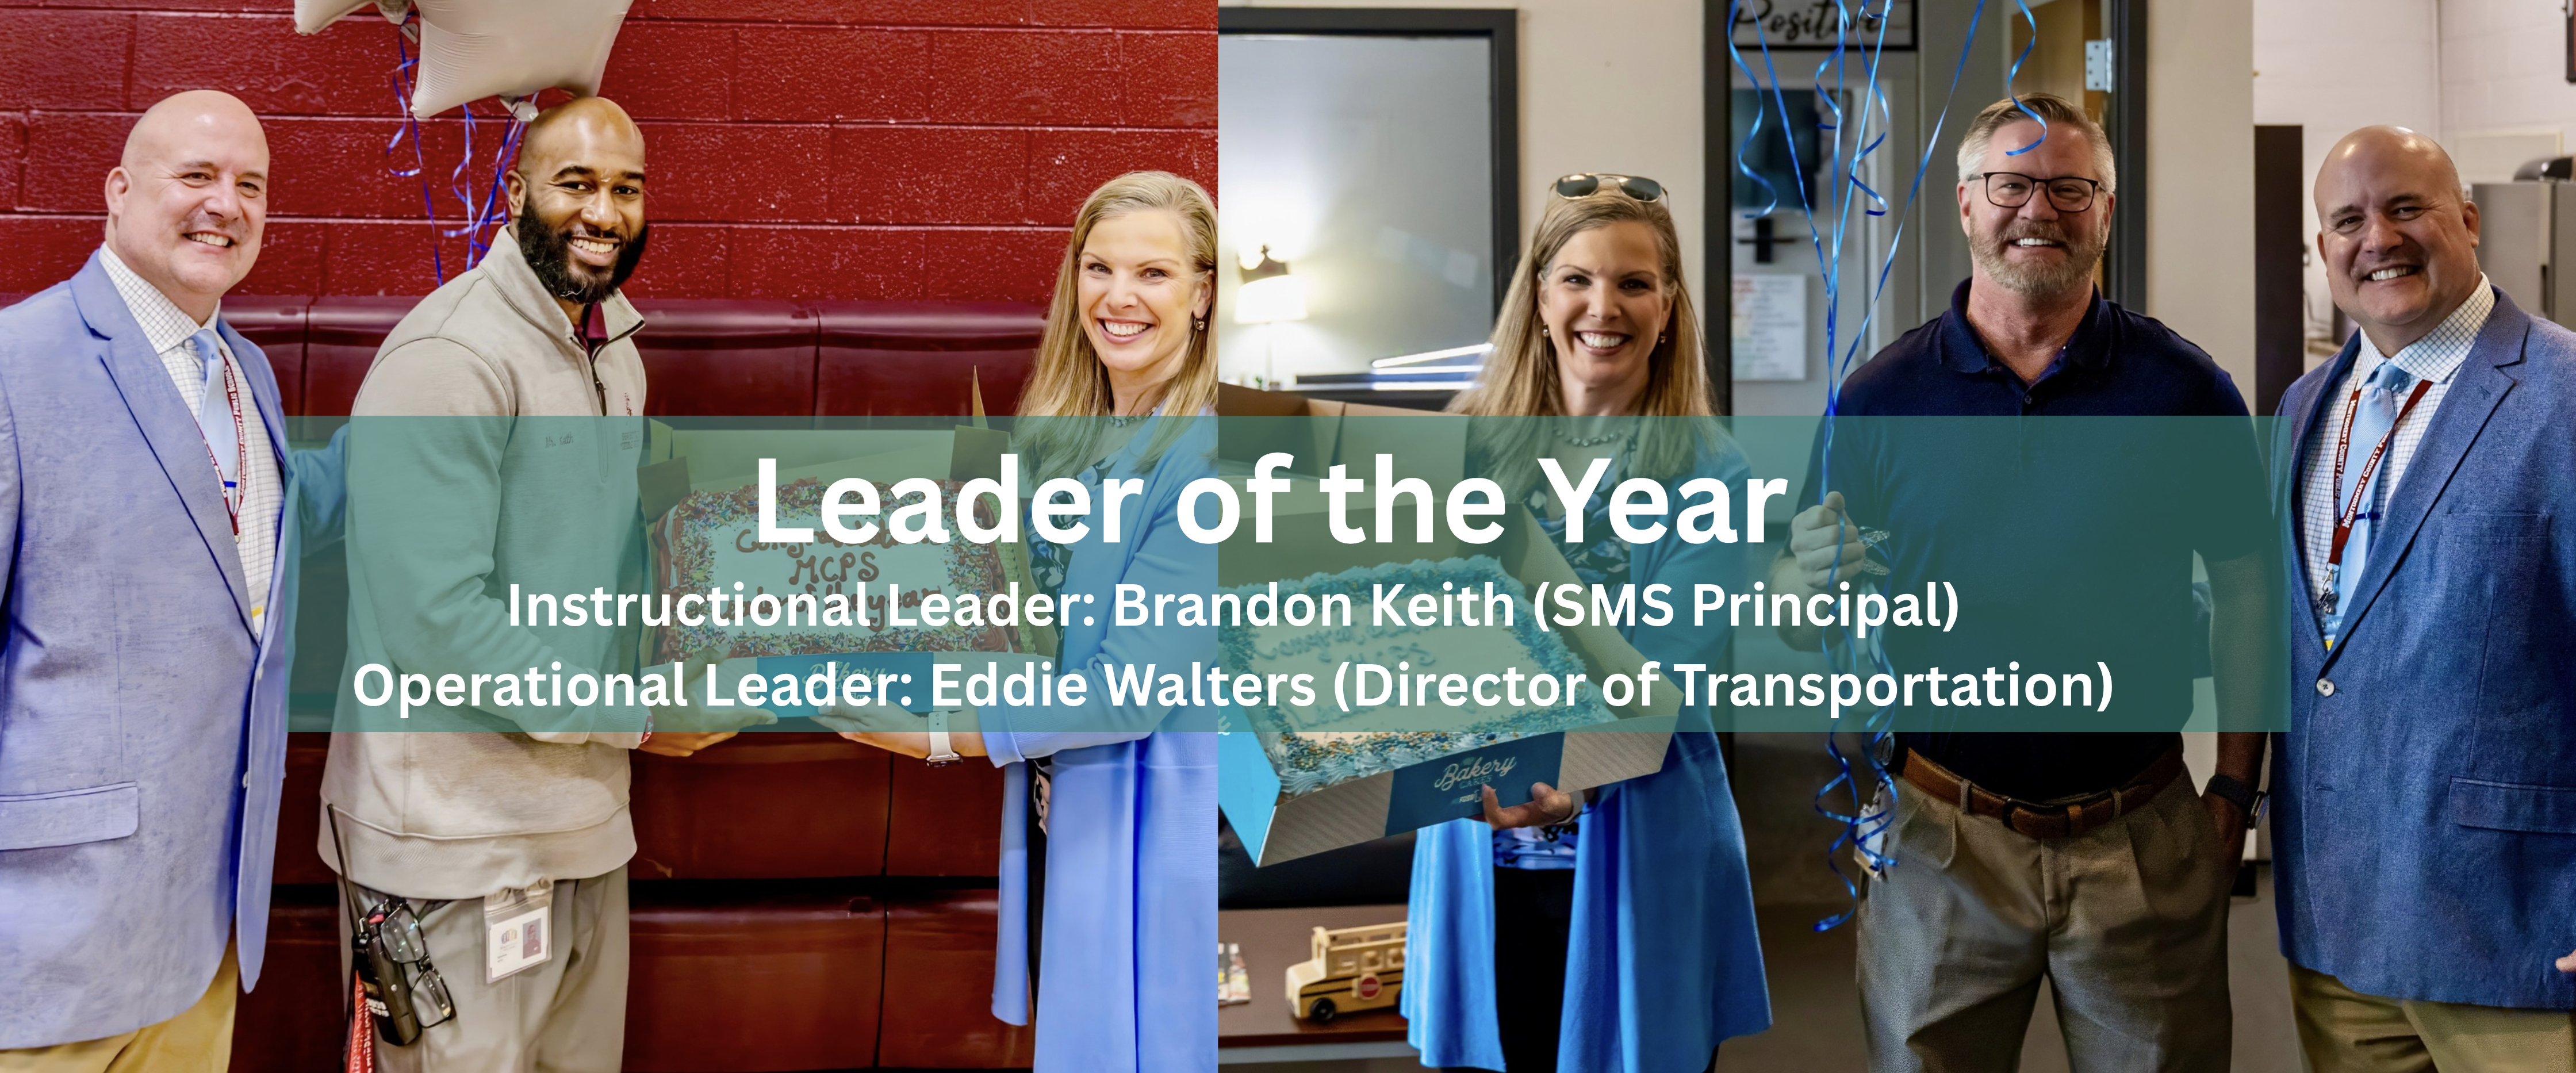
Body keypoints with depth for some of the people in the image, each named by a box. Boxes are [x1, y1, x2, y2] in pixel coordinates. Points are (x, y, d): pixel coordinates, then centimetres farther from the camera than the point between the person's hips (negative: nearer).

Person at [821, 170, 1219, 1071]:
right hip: (1050, 814, 7)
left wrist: (947, 733, -18)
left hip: (1150, 825, -7)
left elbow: (1140, 684, -21)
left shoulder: (1203, 455, -18)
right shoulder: (1062, 436, 7)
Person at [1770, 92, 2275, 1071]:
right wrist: (1806, 586, -21)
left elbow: (2246, 594, 4)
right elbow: (1794, 621, 2)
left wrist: (2234, 790, 0)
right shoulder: (1882, 395, -2)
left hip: (2144, 845, 0)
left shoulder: (2185, 387, -1)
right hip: (1942, 843, 0)